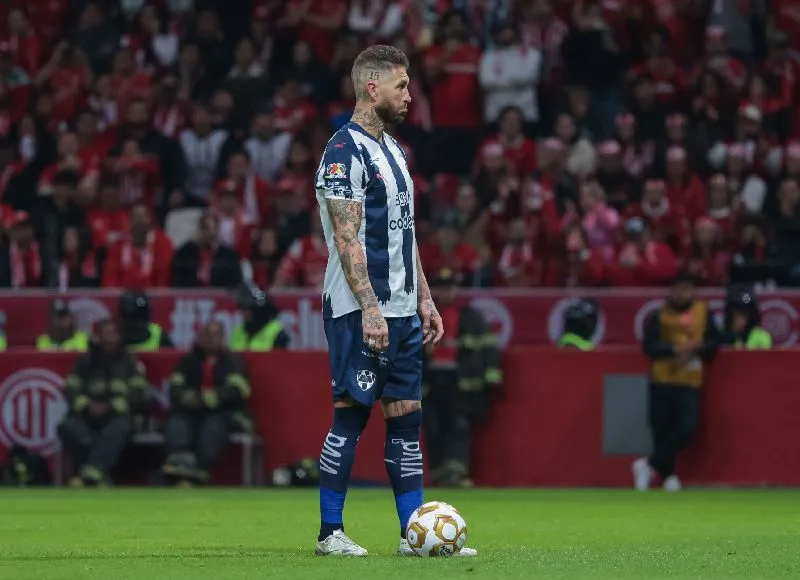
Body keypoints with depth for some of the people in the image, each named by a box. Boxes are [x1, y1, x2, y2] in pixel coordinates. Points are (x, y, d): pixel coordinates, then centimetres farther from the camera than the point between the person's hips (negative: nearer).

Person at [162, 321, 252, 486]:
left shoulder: (232, 361, 7)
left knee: (213, 426, -36)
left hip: (224, 413, -2)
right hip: (191, 413, 2)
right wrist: (187, 397, -21)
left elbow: (235, 390, -10)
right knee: (176, 424, -29)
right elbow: (175, 388, 4)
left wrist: (207, 398, -25)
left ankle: (193, 477, -51)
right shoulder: (189, 359, 15)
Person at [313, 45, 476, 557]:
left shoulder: (393, 150, 17)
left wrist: (424, 299, 17)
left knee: (407, 417, 7)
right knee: (351, 415, -6)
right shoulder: (345, 153, -12)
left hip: (401, 312, 9)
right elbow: (347, 240, -18)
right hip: (361, 312, -9)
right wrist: (370, 308, -23)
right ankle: (330, 532, 0)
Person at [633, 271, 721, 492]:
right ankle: (667, 474, 15)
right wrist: (676, 349, -18)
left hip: (690, 383, 1)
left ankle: (650, 466, 0)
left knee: (687, 428, -14)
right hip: (661, 381, -1)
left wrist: (694, 349, -13)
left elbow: (713, 343, 6)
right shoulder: (659, 316, 4)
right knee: (661, 430, -2)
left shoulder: (703, 313, 8)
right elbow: (649, 347, -6)